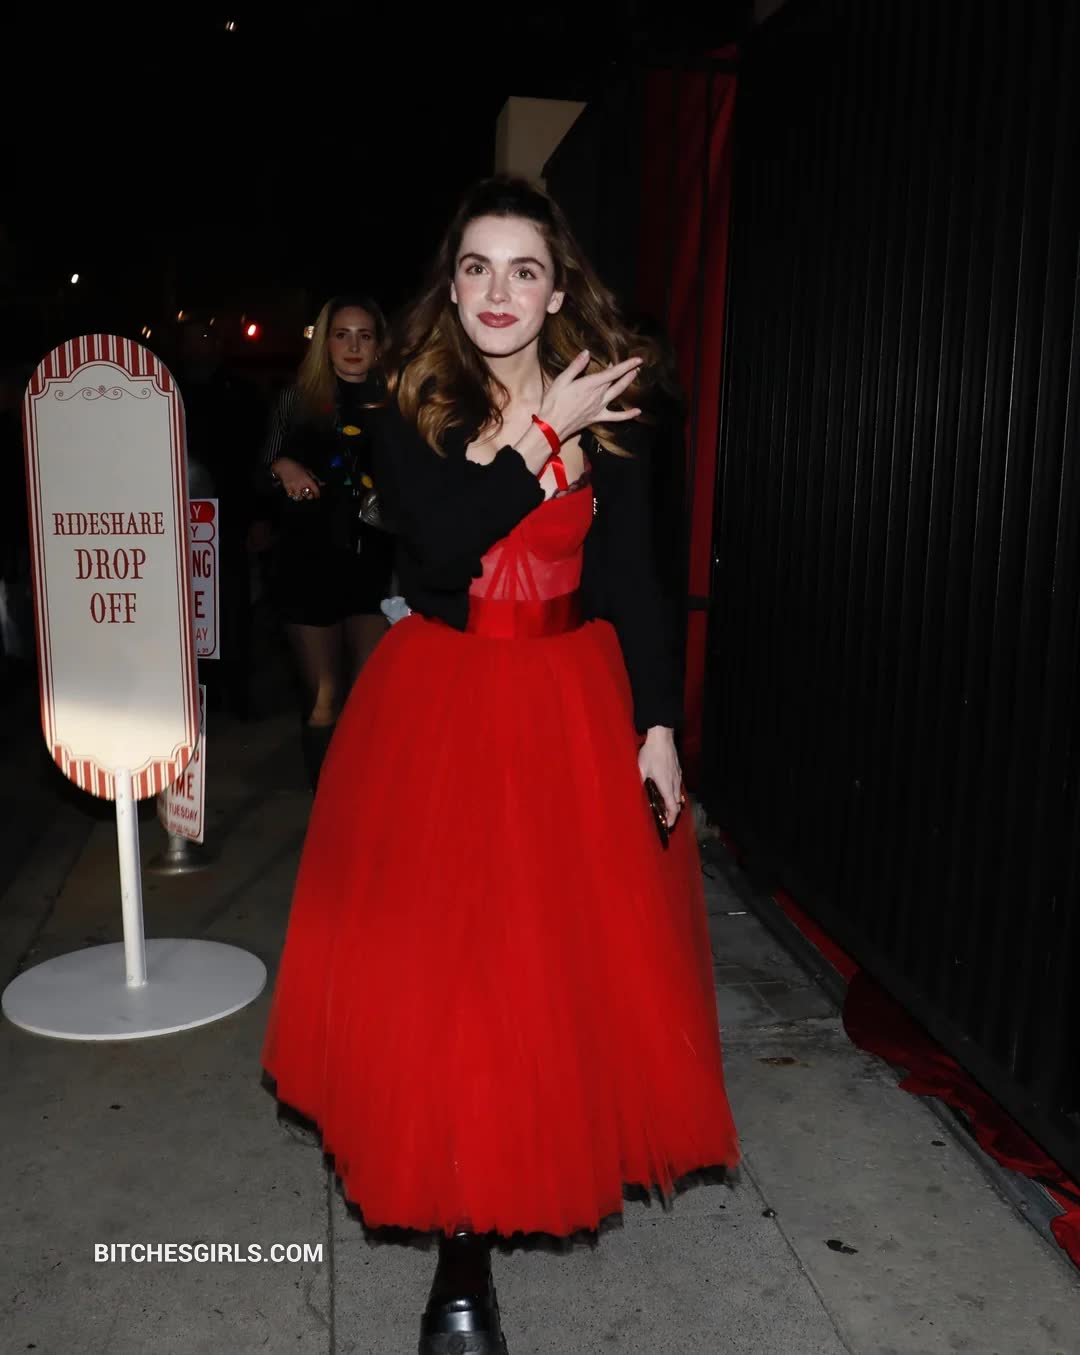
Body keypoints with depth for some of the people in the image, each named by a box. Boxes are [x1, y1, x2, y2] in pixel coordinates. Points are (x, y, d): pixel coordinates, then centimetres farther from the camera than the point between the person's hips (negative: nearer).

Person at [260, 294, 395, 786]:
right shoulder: (299, 398, 7)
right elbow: (264, 470, 11)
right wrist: (282, 466, -10)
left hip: (374, 560, -1)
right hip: (310, 560, 1)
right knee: (323, 696, 6)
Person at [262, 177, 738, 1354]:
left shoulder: (610, 410, 2)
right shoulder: (409, 409, -1)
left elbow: (632, 582, 2)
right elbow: (442, 550, -18)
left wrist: (657, 725, -3)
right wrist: (542, 434, -15)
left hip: (574, 704, 1)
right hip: (442, 708, -1)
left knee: (576, 952, 10)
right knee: (440, 963, 0)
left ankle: (554, 1152, 39)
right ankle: (462, 1260, 15)